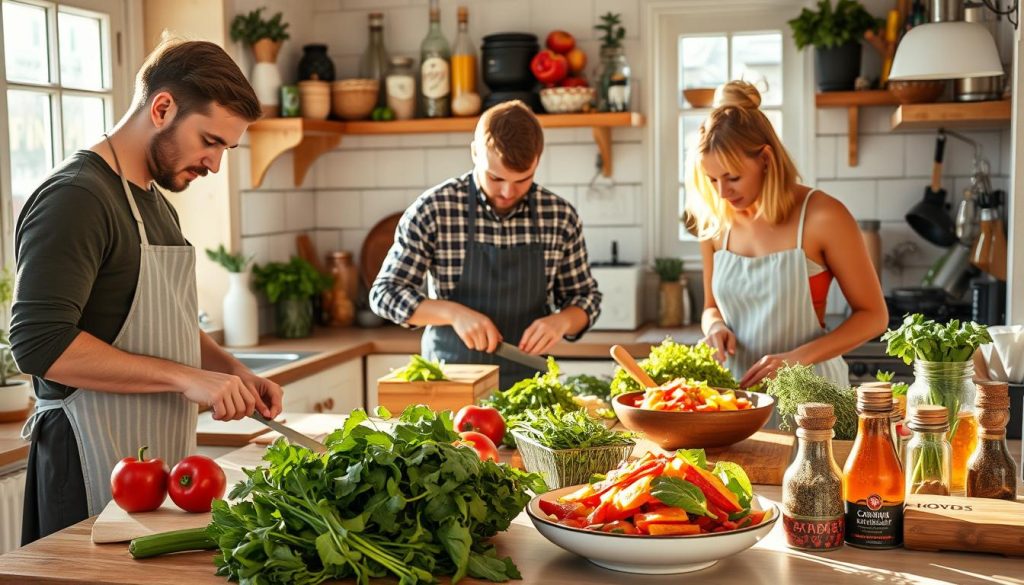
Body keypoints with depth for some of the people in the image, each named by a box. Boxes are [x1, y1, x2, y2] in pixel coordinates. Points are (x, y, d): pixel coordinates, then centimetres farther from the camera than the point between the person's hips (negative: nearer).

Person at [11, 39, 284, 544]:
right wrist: (186, 377, -23)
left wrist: (232, 371, 7)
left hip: (159, 459, 9)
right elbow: (40, 343, -24)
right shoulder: (74, 198, -15)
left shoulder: (156, 205, 15)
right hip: (95, 461, -9)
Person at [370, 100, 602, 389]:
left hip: (527, 381, 1)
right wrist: (454, 313, -17)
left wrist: (561, 321, -10)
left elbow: (586, 297, 12)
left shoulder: (560, 216, 0)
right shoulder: (431, 210, -7)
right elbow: (385, 293, -2)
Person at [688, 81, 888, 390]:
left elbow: (873, 315, -2)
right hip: (738, 390, 4)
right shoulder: (715, 222, 5)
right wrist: (716, 327, -4)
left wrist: (798, 357, -14)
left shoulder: (821, 217, -7)